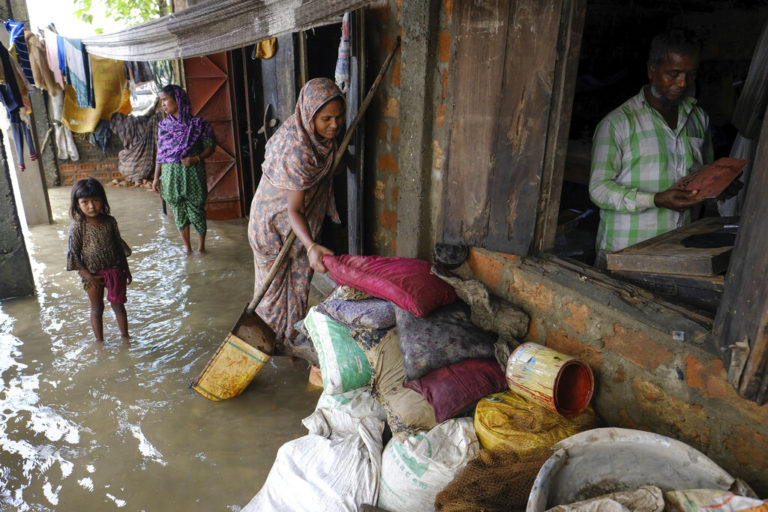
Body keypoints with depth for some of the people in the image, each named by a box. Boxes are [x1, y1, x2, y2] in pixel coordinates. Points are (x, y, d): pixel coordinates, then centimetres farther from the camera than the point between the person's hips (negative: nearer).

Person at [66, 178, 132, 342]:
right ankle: (99, 341, 24)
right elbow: (74, 254, -8)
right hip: (93, 274, -2)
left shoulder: (110, 221, -2)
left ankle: (125, 336, 25)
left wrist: (126, 269, 10)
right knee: (97, 308, 11)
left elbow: (119, 245, 8)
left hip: (115, 270, 2)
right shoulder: (77, 227, -11)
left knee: (118, 304, 11)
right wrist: (87, 276, -14)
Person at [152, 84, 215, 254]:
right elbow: (160, 154, 11)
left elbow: (210, 147, -2)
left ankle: (201, 245, 18)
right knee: (179, 211, 9)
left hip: (192, 174, -4)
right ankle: (186, 245, 22)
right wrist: (156, 177, 9)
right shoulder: (163, 125, 8)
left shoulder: (197, 124, -4)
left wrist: (195, 159, -19)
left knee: (196, 209, 1)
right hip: (171, 175, 4)